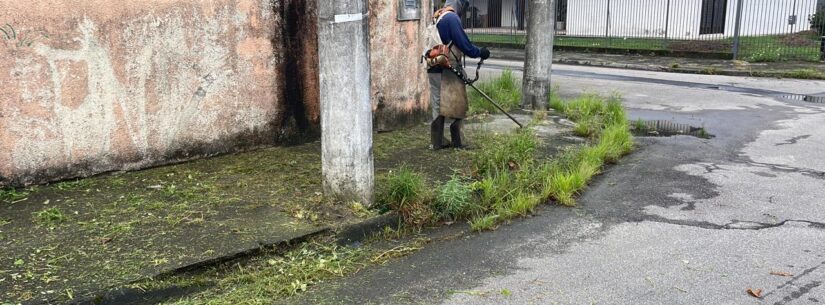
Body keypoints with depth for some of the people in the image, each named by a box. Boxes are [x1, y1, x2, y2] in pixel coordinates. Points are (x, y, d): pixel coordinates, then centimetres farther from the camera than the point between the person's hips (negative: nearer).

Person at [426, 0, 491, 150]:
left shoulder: (437, 18, 16)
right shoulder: (452, 17, -12)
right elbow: (464, 44, -14)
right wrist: (480, 52, 1)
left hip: (434, 69, 9)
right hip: (447, 70, -9)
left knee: (438, 106, 12)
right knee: (457, 106, 1)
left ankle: (437, 142, 16)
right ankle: (457, 141, 7)